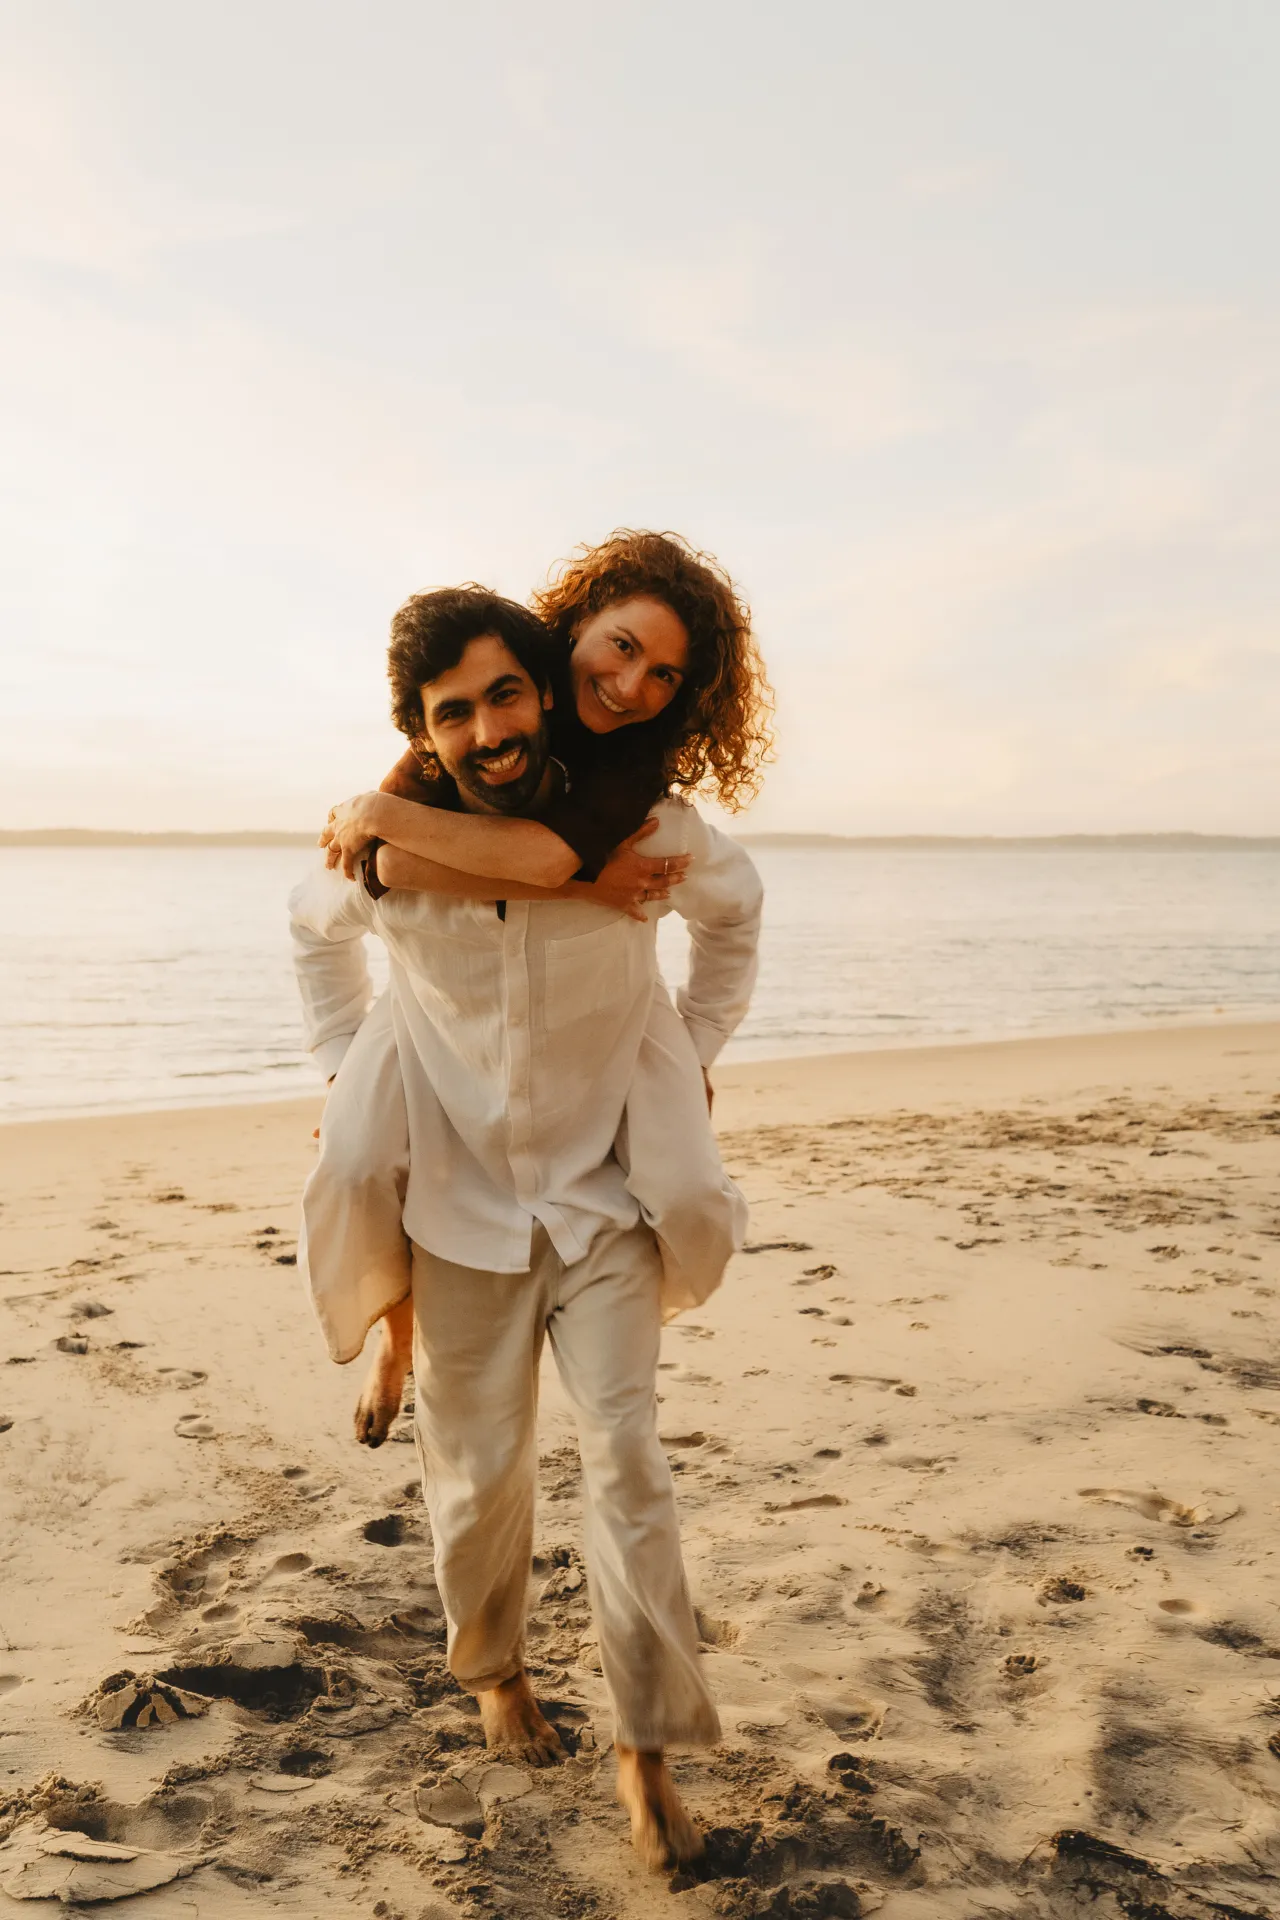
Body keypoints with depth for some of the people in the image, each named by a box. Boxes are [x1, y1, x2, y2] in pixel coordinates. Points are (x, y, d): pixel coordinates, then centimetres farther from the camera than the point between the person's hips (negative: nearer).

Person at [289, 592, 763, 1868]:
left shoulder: (642, 828, -16)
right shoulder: (388, 849, -14)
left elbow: (733, 904, 7)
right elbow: (316, 929, 11)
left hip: (602, 1197, -1)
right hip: (459, 1203, 1)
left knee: (626, 1458, -5)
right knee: (477, 1472, 13)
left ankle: (644, 1748, 12)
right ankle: (494, 1669, 41)